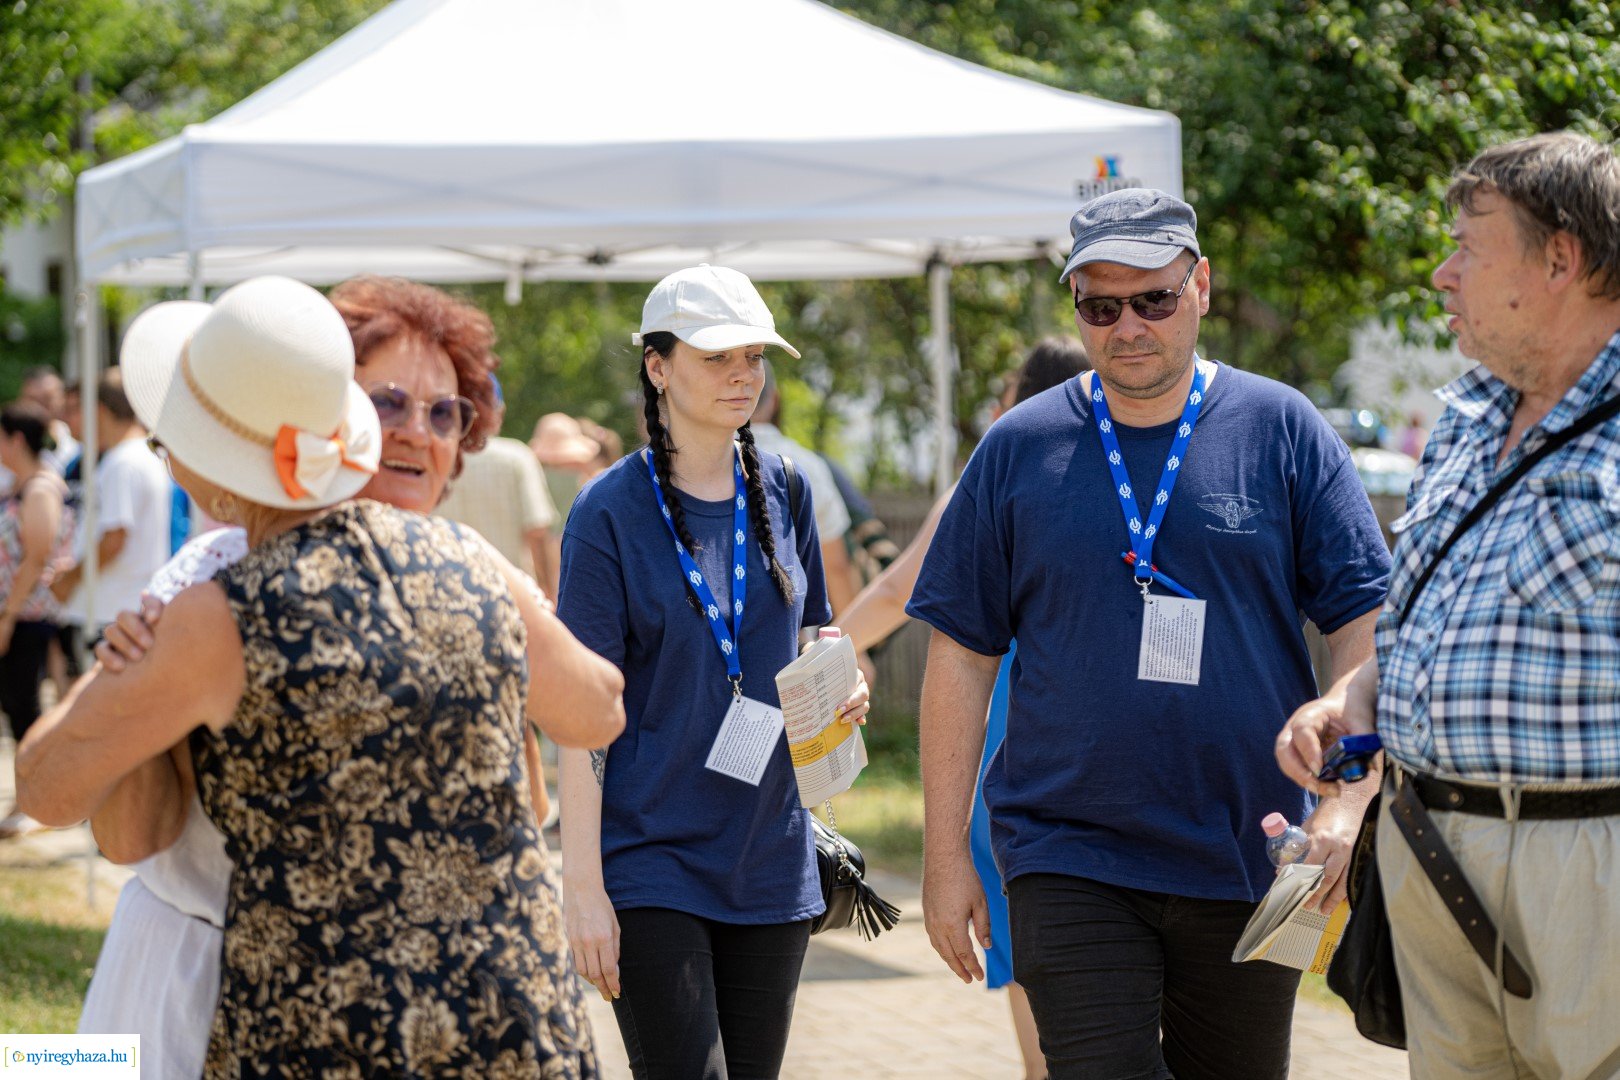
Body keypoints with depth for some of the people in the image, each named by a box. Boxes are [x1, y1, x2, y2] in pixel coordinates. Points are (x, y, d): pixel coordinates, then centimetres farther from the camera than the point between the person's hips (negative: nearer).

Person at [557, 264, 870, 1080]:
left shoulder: (781, 493, 8)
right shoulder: (611, 511, -7)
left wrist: (837, 690, -3)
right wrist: (582, 883, -15)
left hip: (770, 856, 5)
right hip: (652, 862, -5)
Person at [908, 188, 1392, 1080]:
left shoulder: (1282, 430, 2)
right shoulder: (1018, 450, 4)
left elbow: (1368, 628, 0)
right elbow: (961, 655, 7)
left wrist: (1344, 806, -14)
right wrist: (945, 854, 3)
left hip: (1248, 869, 1)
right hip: (1069, 861, -1)